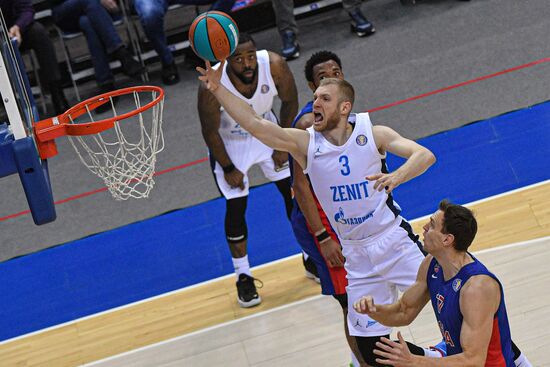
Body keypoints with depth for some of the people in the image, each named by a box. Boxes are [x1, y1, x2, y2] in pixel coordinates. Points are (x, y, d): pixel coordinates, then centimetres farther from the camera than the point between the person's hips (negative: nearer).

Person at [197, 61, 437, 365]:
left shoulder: (373, 134, -9)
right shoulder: (305, 143, -5)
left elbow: (424, 155, -20)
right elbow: (255, 123, -15)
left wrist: (397, 176, -40)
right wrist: (217, 89, -26)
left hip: (396, 242, -2)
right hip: (357, 257, 2)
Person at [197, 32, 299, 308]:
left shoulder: (275, 66, -30)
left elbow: (290, 102, -10)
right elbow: (210, 131, -20)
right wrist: (228, 169, -12)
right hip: (228, 143, -3)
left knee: (294, 191, 6)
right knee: (236, 206, -2)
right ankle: (243, 277, 15)